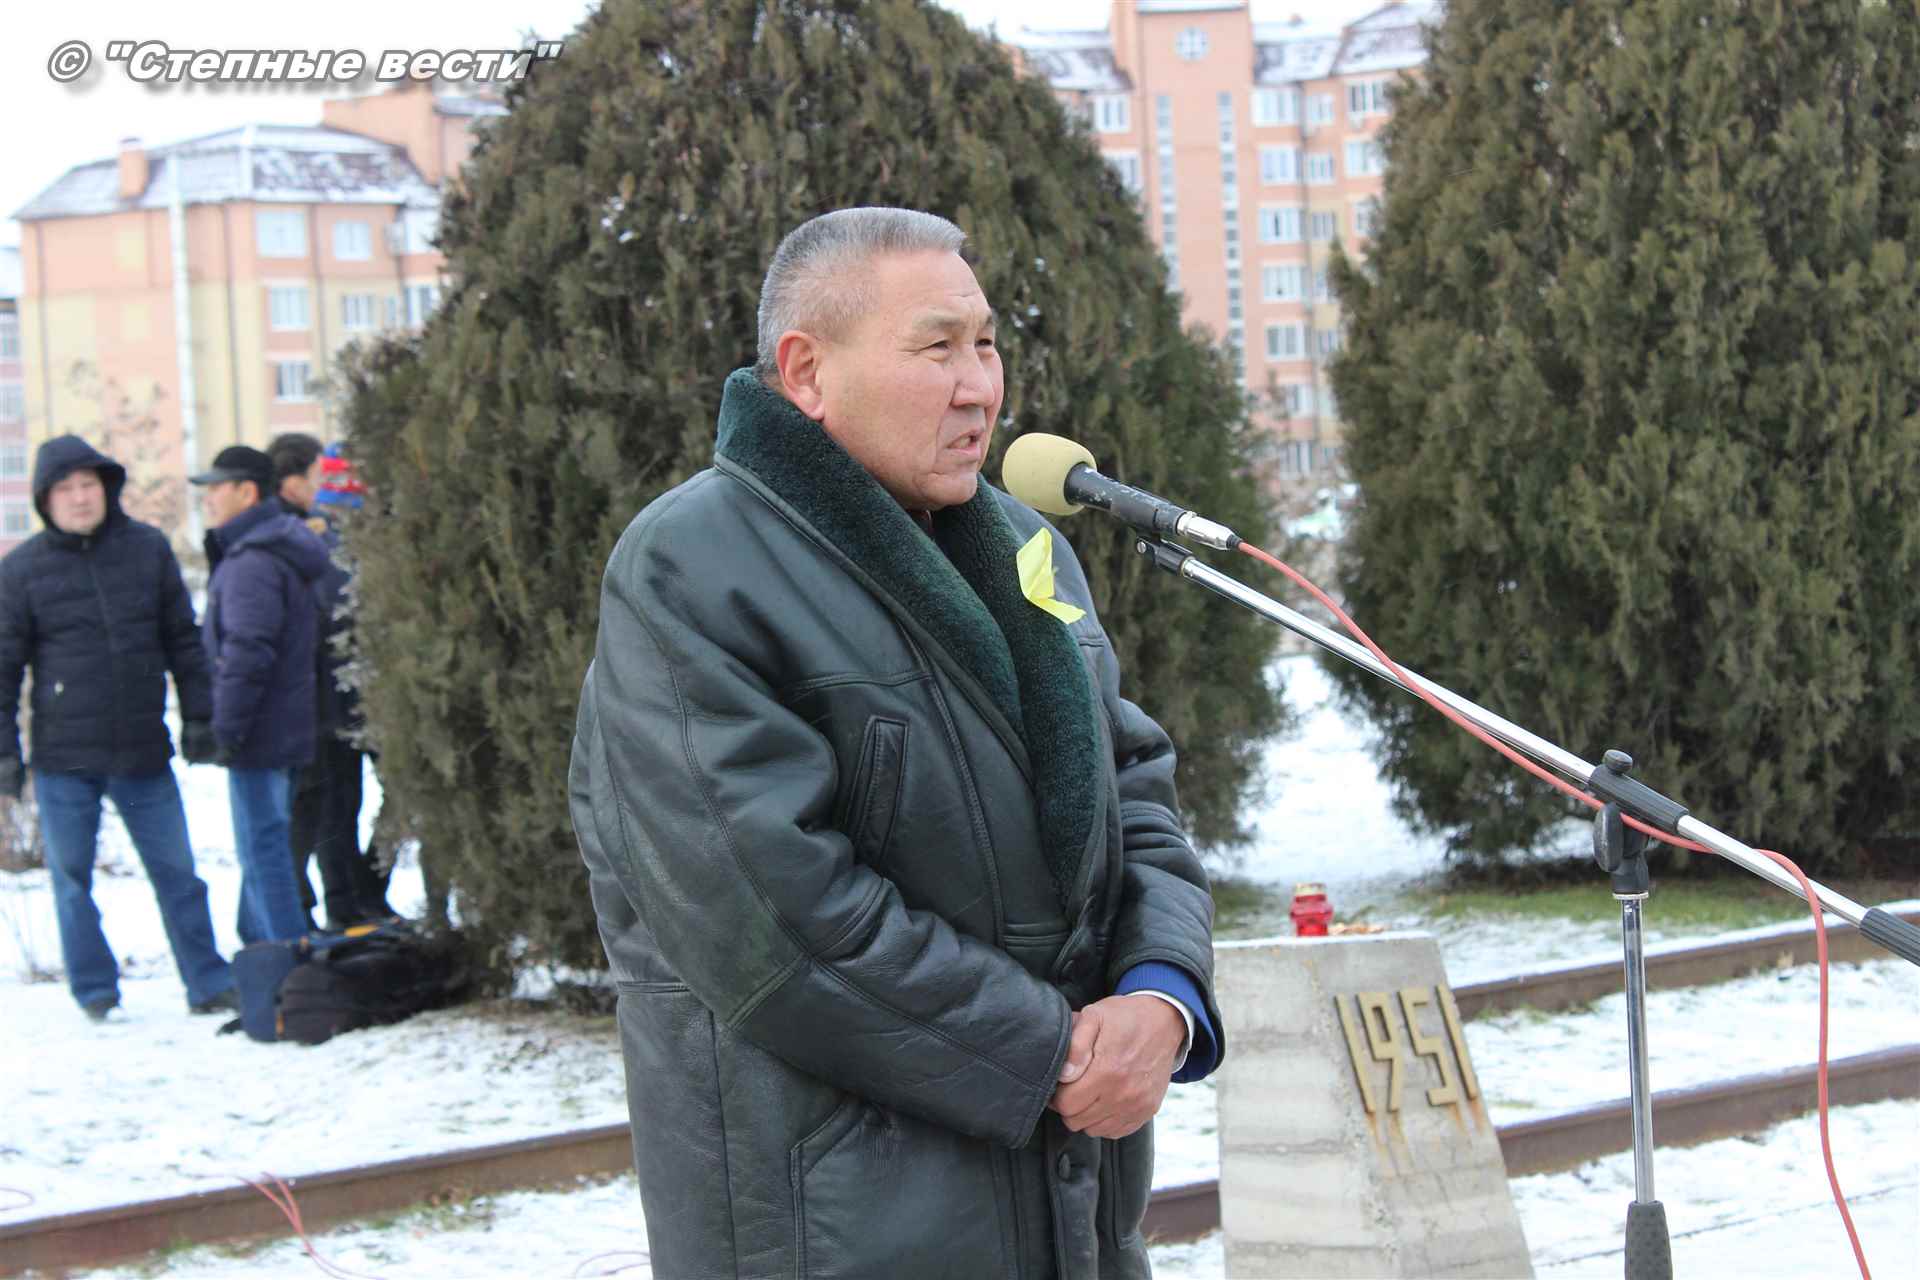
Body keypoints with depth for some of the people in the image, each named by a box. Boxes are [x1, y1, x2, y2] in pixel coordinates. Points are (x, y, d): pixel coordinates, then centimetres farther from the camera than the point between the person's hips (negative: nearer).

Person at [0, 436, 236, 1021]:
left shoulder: (148, 549, 2)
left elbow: (183, 640, 10)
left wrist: (198, 717, 8)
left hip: (144, 749, 1)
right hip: (63, 756, -1)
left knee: (176, 871, 6)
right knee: (72, 878, 5)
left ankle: (209, 984, 14)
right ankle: (96, 993, 17)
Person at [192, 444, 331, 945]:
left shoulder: (253, 562, -19)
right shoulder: (281, 551, 16)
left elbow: (247, 653, -25)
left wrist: (226, 728, -20)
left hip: (259, 735, -10)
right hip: (284, 732, 10)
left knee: (263, 853, -6)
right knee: (264, 851, 19)